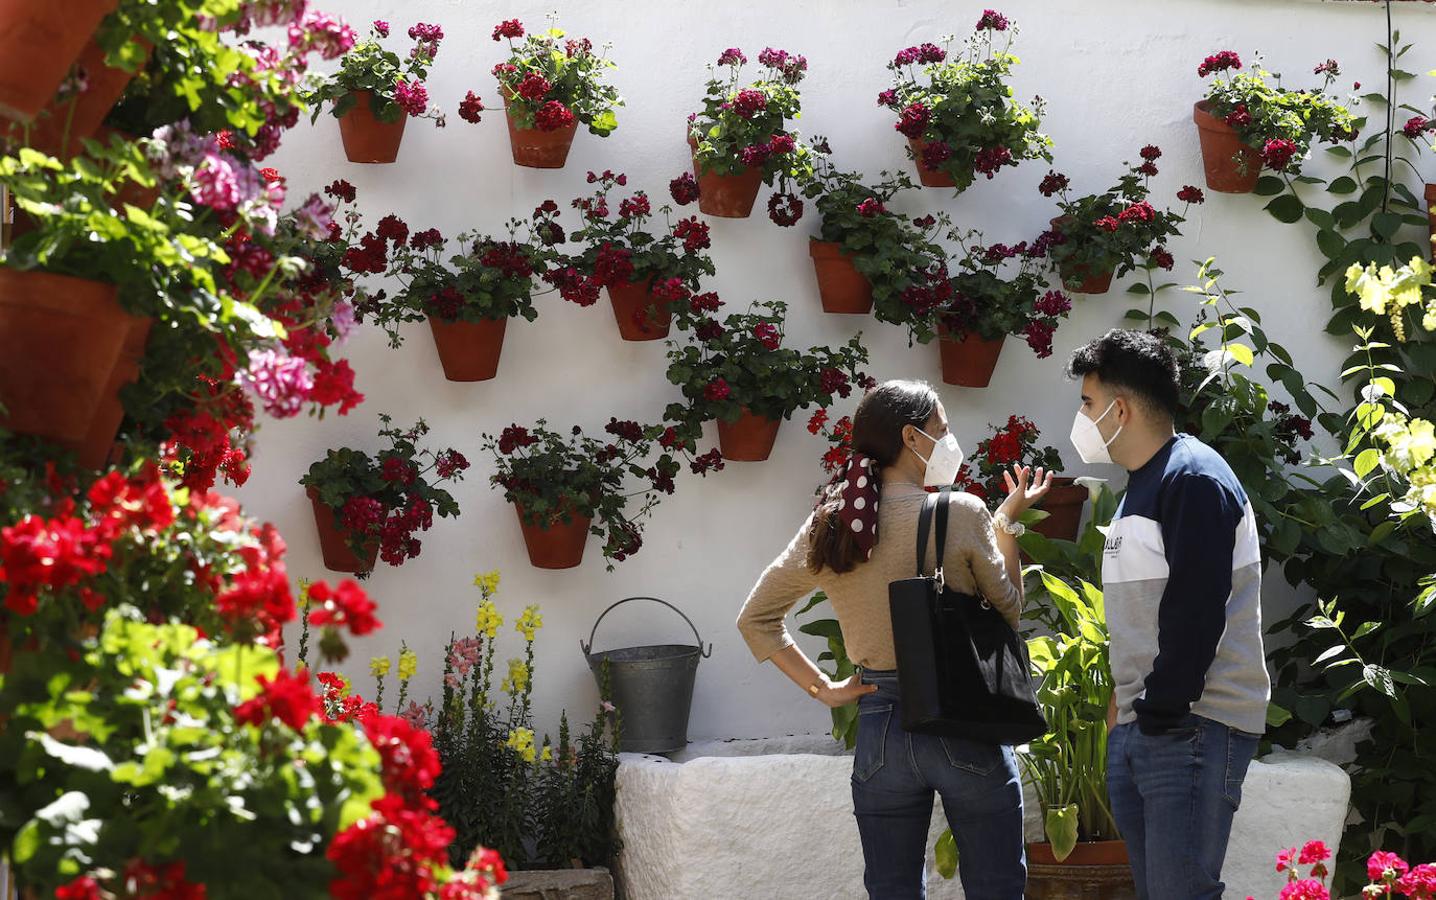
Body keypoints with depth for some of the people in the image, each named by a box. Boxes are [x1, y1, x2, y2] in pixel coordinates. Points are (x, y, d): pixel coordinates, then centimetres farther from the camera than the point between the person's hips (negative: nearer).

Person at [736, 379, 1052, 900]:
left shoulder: (828, 525, 2)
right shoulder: (961, 514, -11)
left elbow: (755, 619, 8)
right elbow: (1009, 612, 1)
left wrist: (820, 687, 6)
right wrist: (1008, 524, 10)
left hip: (880, 729, 4)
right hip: (963, 722, -4)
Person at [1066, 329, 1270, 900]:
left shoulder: (1194, 479, -13)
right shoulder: (1141, 484, 19)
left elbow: (1196, 611, -20)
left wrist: (1161, 716, -19)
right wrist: (1123, 702, 16)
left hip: (1191, 727, -10)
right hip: (1137, 726, 10)